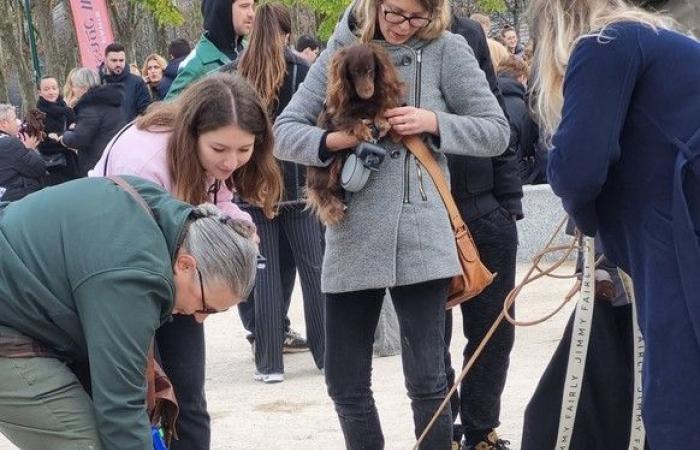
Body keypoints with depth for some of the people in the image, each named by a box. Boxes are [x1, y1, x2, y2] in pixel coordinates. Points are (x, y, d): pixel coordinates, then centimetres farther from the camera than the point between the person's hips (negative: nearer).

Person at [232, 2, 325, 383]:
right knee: (313, 266, 6)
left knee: (266, 271, 4)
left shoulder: (235, 76, 2)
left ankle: (268, 362, 2)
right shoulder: (300, 70, -4)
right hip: (297, 182, -2)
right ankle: (327, 351, 9)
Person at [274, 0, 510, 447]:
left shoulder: (446, 50, 1)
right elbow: (284, 131, 5)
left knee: (427, 381, -3)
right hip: (351, 241, 3)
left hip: (419, 238, -3)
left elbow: (496, 131, 3)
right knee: (345, 382, 7)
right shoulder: (341, 50, 8)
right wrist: (331, 141, -15)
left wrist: (434, 122, -12)